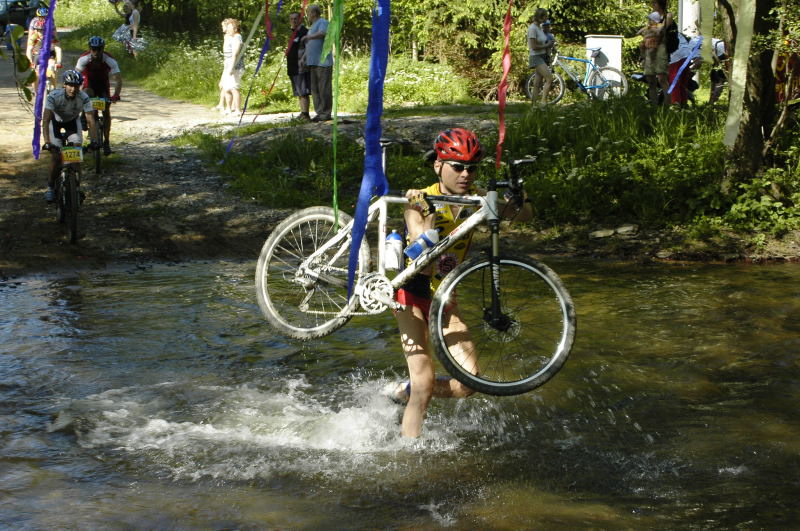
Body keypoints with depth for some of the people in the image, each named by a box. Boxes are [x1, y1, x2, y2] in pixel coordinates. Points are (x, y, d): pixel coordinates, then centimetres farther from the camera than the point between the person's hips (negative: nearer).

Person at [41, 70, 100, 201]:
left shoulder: (84, 98, -30)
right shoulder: (54, 96, -35)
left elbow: (91, 121, -30)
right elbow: (45, 120, -38)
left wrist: (94, 141, -42)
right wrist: (47, 142, -48)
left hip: (72, 121, 2)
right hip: (56, 121, -2)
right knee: (55, 156, -12)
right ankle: (50, 187, 7)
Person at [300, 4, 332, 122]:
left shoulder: (322, 22, -4)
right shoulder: (312, 27, 24)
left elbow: (322, 34, -26)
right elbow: (308, 44, 25)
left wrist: (308, 37, -16)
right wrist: (303, 57, 13)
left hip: (323, 61, -9)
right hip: (313, 62, 9)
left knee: (324, 88, -8)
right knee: (315, 89, 6)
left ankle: (326, 113, -7)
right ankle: (319, 112, 8)